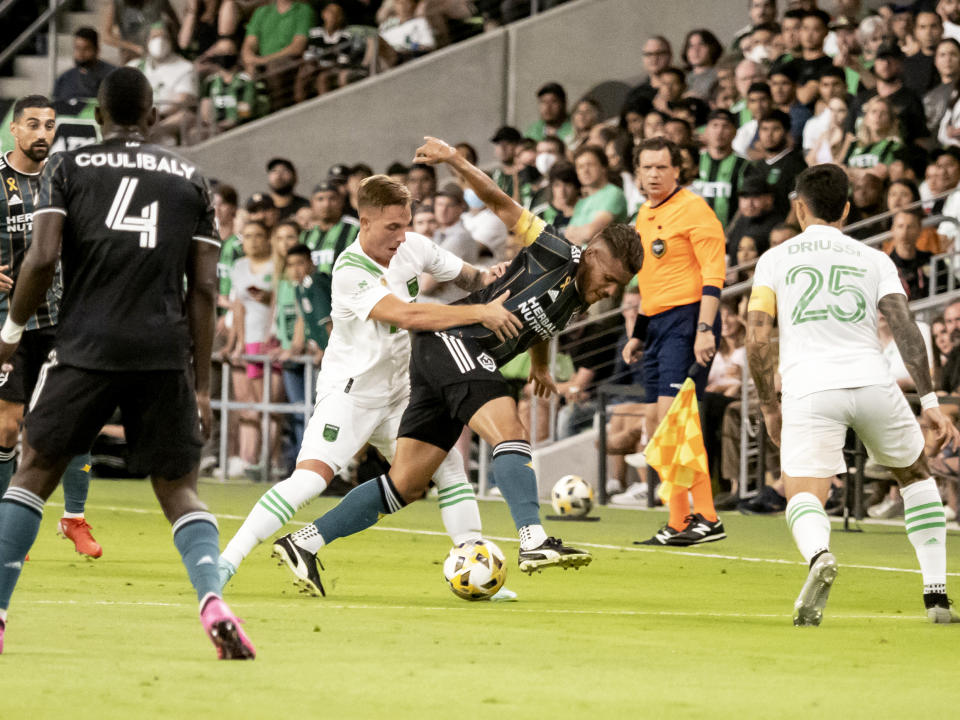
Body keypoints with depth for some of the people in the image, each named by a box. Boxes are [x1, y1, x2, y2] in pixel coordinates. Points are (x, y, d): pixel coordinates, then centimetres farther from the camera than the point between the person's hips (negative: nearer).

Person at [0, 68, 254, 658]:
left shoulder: (69, 167, 9)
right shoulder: (190, 179, 14)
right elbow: (204, 288, 9)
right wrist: (202, 386, 12)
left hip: (86, 348, -1)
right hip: (164, 354, 1)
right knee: (180, 491, 9)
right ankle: (212, 598, -17)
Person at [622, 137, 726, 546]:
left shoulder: (692, 209, -9)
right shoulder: (645, 216, 18)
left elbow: (713, 273, -14)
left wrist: (705, 329, -22)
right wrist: (638, 334, 26)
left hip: (688, 318, -9)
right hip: (658, 324, 9)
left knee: (673, 416, -17)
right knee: (655, 422, 6)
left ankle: (706, 519, -16)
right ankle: (681, 519, 11)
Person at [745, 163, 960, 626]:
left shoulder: (775, 259, 14)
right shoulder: (874, 260, 17)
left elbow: (757, 339, 4)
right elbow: (904, 327, 2)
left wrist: (768, 407, 15)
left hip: (809, 391, -2)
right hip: (872, 381, 2)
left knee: (803, 498, -6)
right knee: (915, 475, 25)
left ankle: (819, 555, -43)